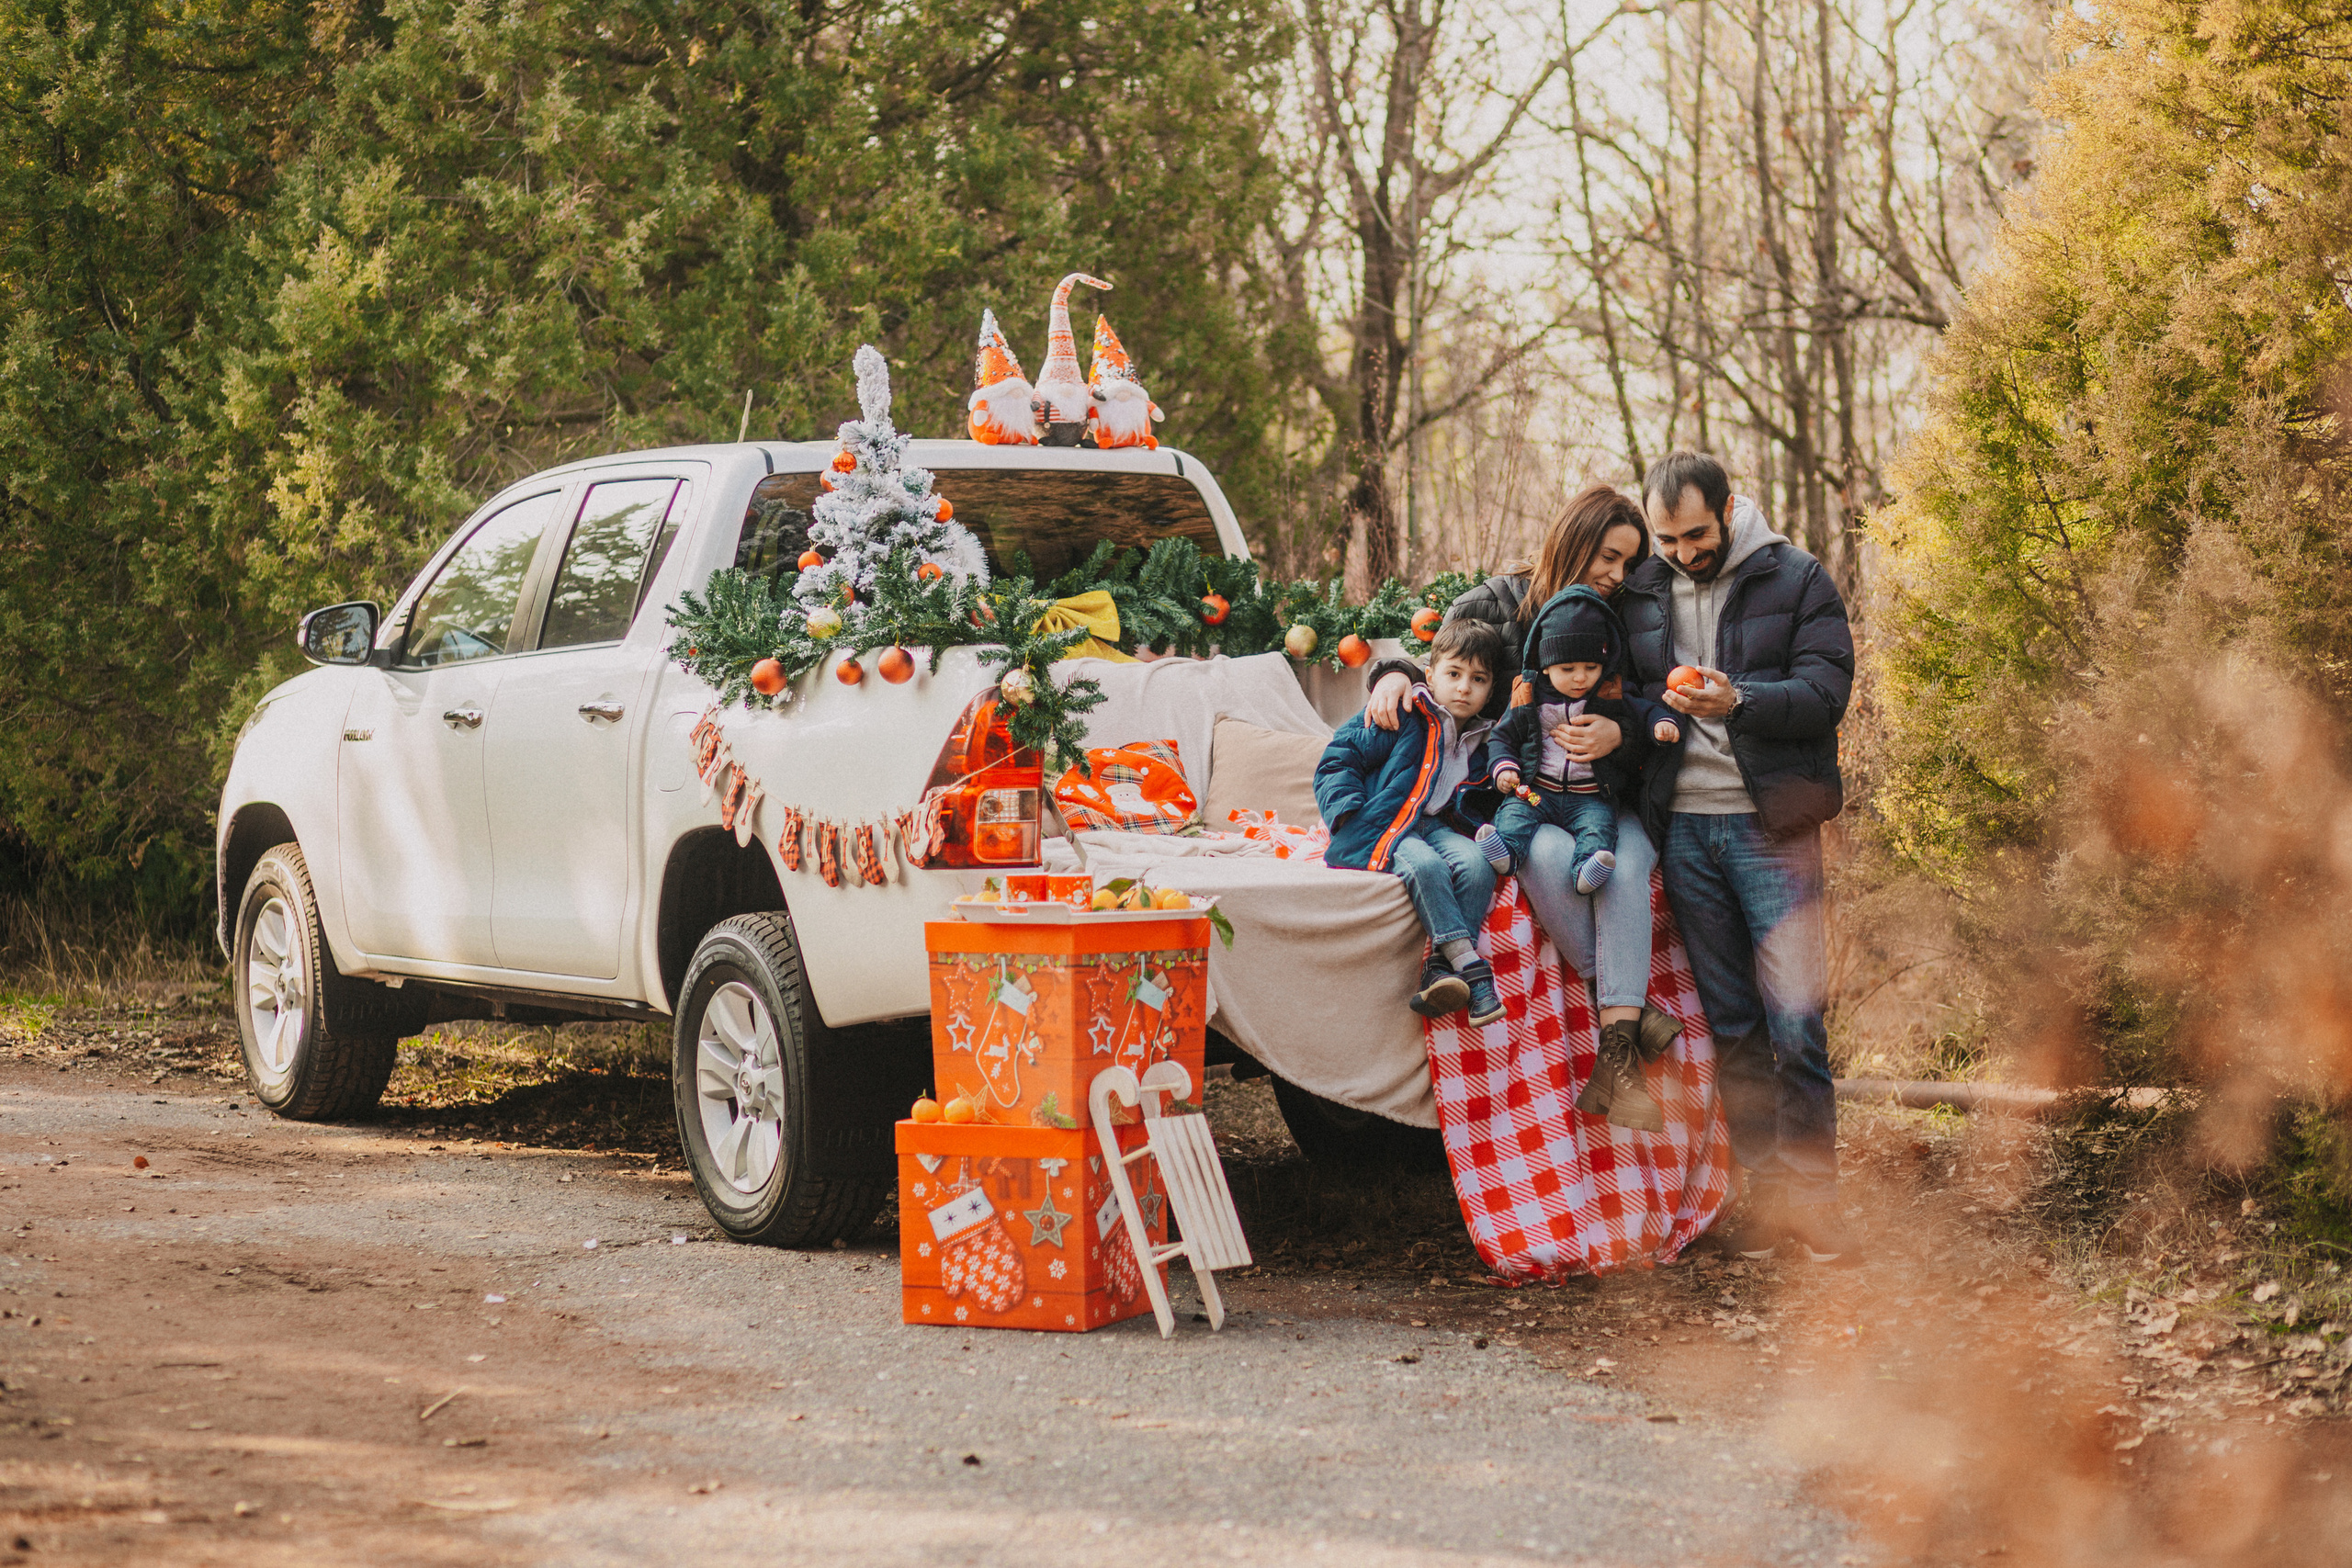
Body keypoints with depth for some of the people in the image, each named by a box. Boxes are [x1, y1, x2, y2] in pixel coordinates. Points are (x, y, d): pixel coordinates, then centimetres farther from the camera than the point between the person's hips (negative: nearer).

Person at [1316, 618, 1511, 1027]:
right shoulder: (1400, 718, 2)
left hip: (1438, 827, 5)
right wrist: (1349, 813, -13)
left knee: (1477, 863, -29)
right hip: (1380, 829, -5)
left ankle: (1441, 970, -33)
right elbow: (1337, 760, 1)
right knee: (1424, 865, -37)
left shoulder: (1483, 743, 20)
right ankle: (1470, 966, -39)